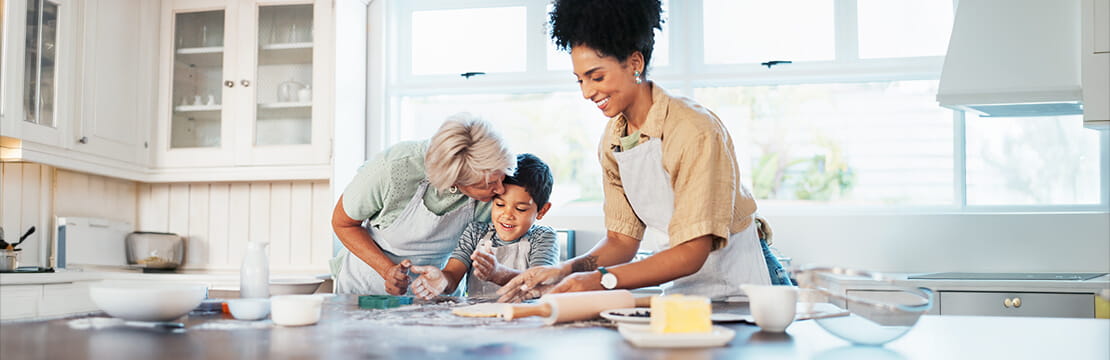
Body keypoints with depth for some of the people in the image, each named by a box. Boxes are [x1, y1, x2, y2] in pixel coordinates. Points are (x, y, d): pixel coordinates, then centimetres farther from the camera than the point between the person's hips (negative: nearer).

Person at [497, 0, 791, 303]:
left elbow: (692, 253, -21)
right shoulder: (611, 142, 3)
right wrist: (566, 271, -12)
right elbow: (622, 239, 5)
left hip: (743, 277, -6)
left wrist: (602, 280, -28)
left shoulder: (694, 132, -19)